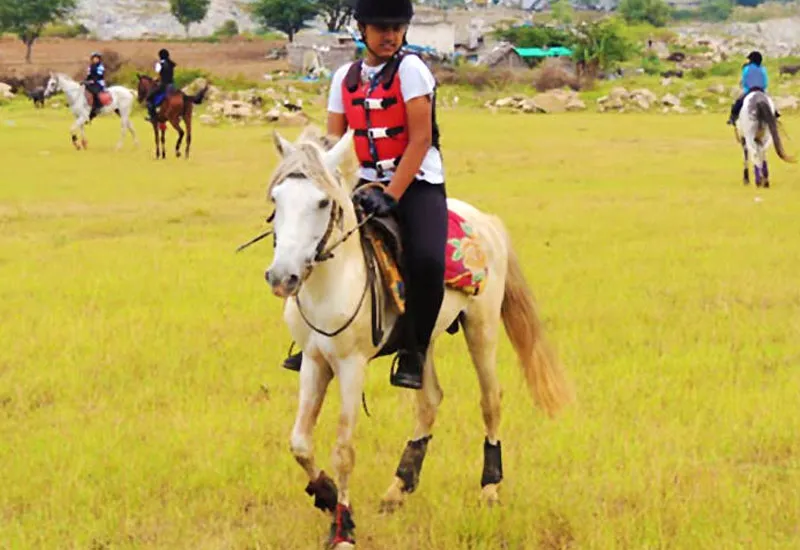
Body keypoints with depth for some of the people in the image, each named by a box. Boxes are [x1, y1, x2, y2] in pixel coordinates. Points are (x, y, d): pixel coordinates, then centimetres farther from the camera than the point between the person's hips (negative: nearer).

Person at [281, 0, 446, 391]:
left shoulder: (410, 69, -8)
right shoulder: (345, 77, 8)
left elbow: (420, 139, -14)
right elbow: (334, 141, 7)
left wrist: (391, 196, -21)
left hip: (417, 184, -5)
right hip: (366, 184, 5)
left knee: (425, 259, -29)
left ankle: (413, 353, -10)